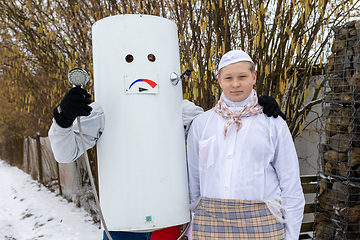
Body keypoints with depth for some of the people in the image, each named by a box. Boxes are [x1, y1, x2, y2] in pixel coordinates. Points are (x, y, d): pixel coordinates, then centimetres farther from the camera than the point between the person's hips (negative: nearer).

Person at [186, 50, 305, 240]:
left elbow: (291, 187, 4)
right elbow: (193, 183, 11)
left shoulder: (273, 123, 3)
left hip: (260, 224, -1)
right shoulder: (201, 124, 7)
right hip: (211, 223, 2)